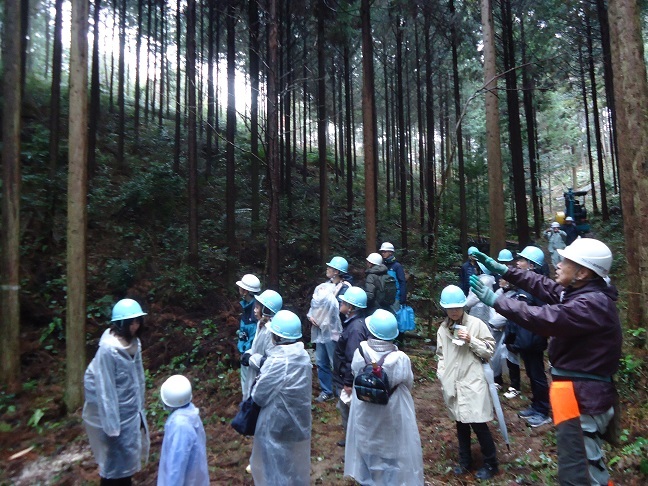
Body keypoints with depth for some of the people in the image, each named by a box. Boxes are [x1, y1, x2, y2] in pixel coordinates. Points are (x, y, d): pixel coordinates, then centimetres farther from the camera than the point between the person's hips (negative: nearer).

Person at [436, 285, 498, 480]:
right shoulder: (442, 329, 5)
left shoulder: (476, 324, -8)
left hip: (473, 382, -4)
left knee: (478, 423, 0)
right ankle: (465, 460, 33)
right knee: (460, 423, 16)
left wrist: (471, 340, -17)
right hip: (452, 384, 4)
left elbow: (490, 349, -5)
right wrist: (442, 376, 3)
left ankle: (490, 463, 22)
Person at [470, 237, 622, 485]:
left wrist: (495, 301, -26)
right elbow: (545, 286, 10)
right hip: (583, 393, 10)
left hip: (582, 397, -10)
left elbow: (545, 318, -31)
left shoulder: (593, 303, -25)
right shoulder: (582, 292, 6)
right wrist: (503, 270, 5)